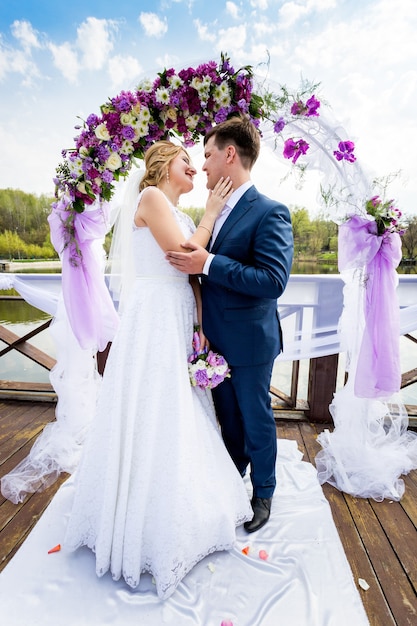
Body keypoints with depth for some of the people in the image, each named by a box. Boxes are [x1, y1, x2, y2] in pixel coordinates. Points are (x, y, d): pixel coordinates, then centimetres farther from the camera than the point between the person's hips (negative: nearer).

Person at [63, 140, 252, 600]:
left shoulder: (181, 215, 19)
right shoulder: (151, 197, -6)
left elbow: (192, 272, 13)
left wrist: (201, 324, 4)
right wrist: (211, 214, -2)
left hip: (179, 322, 9)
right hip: (155, 319, -8)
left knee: (176, 415, 16)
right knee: (152, 416, 2)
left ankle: (175, 505, 36)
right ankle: (152, 532, 22)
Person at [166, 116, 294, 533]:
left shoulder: (270, 213, -15)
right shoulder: (217, 211, 9)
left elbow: (273, 280, -25)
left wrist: (208, 264, -27)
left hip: (248, 341, -7)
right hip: (215, 338, 7)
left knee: (256, 419, 13)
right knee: (228, 417, 22)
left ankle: (263, 493, 38)